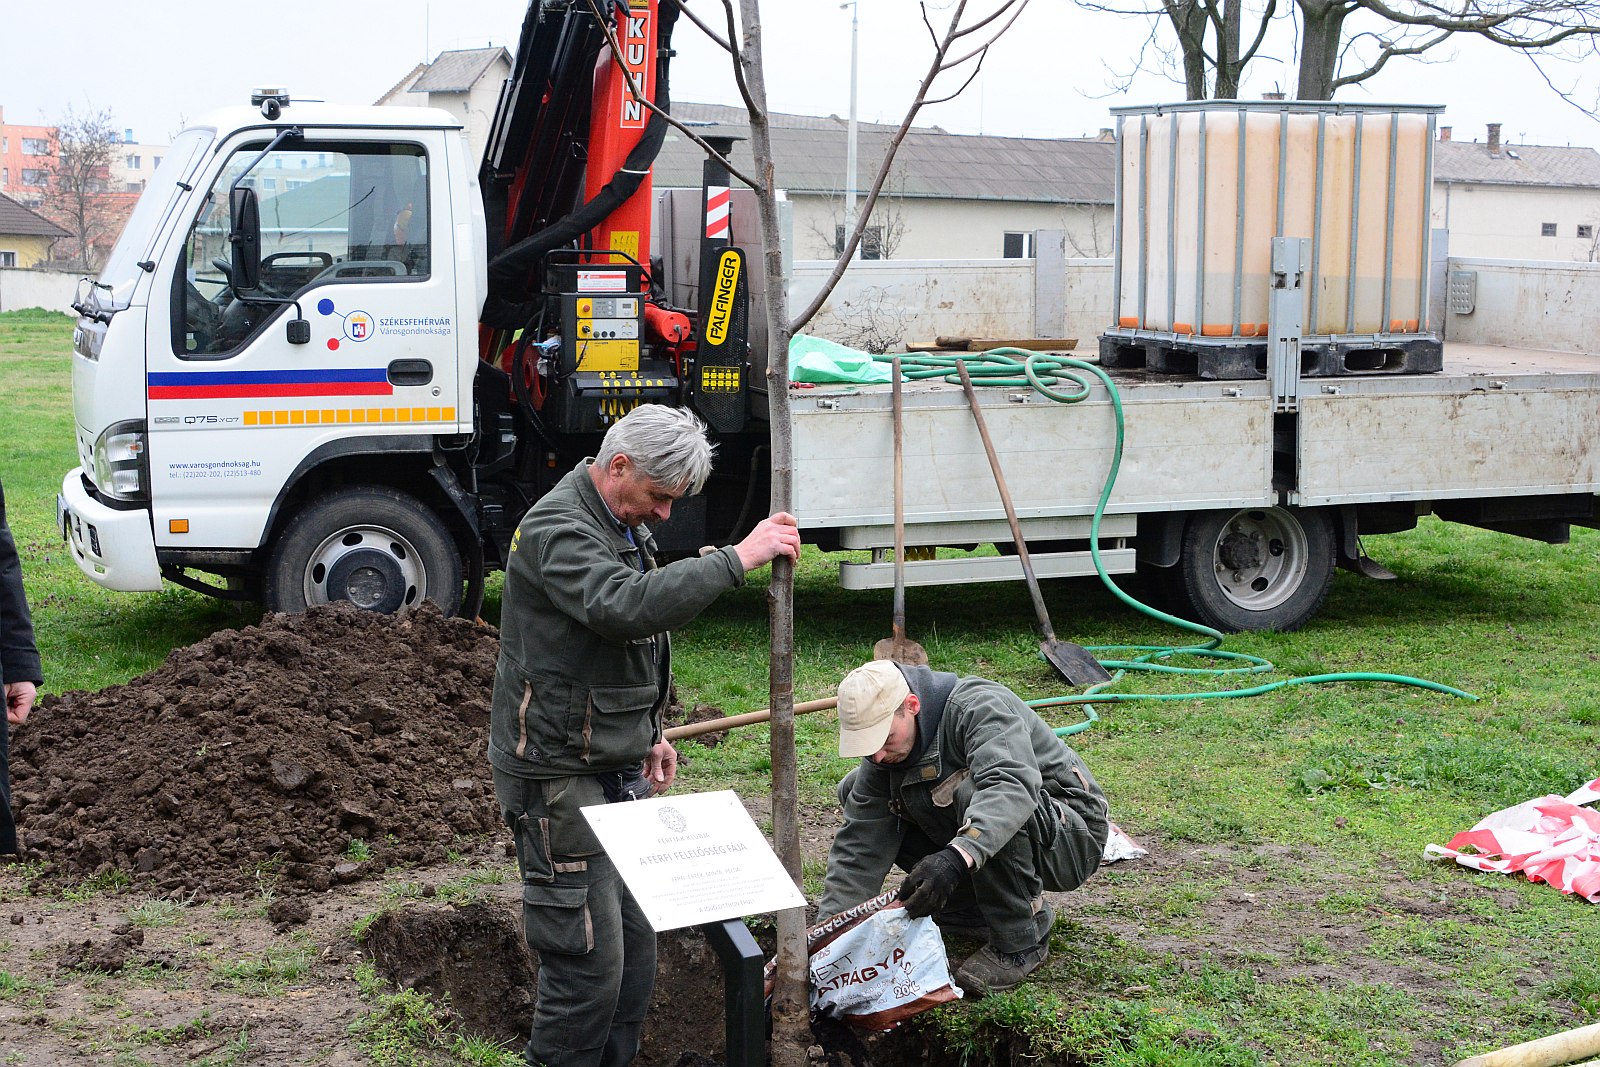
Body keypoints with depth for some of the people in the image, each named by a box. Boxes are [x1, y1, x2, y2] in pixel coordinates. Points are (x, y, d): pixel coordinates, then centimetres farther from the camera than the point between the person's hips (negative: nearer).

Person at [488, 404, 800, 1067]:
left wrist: (647, 734, 19)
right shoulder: (555, 530, -17)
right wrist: (737, 559, -34)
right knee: (589, 960, -9)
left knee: (636, 946, 11)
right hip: (559, 775, -9)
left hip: (616, 770, 9)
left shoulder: (625, 526, 15)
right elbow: (627, 606, -36)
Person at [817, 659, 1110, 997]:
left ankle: (1021, 941, -20)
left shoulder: (979, 706, -27)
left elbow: (1013, 785, -45)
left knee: (974, 792, -38)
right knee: (854, 791, -1)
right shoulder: (886, 753, -5)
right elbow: (860, 846, -7)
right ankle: (972, 907, 3)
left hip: (1073, 840, -7)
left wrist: (957, 857, -59)